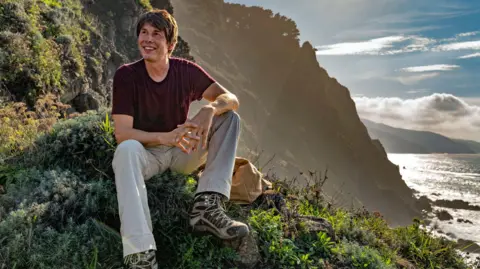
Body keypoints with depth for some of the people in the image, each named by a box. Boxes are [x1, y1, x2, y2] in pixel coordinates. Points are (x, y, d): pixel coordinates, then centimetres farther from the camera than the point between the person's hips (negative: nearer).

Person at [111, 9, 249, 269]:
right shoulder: (126, 75, -13)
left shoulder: (187, 71, -6)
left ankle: (206, 205, -27)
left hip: (183, 153, 3)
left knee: (229, 117, -15)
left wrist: (209, 109, -37)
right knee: (126, 150, -37)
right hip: (147, 153, -3)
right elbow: (122, 133, -19)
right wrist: (165, 137, -37)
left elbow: (232, 99, -13)